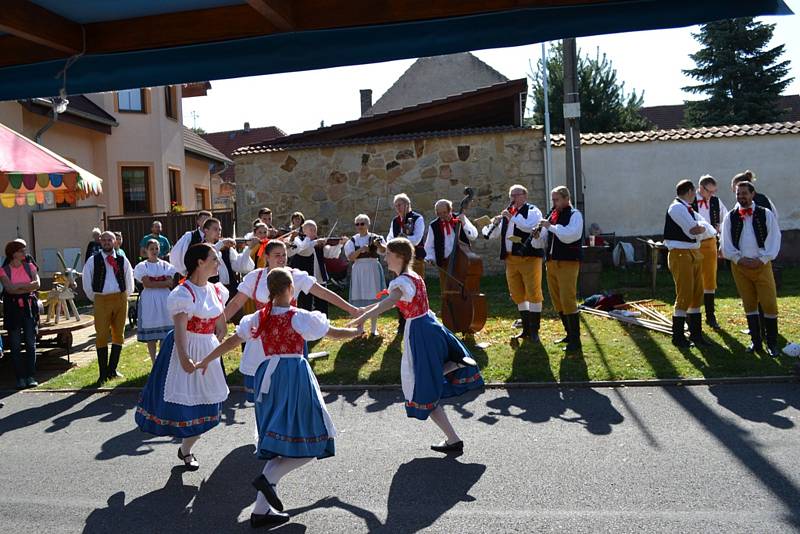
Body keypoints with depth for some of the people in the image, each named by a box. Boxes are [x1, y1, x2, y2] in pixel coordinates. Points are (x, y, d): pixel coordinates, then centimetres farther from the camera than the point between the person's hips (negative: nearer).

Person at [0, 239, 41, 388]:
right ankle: (20, 378, 6)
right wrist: (27, 286, -9)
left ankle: (31, 376, 6)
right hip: (13, 308, -1)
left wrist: (18, 286, -11)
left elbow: (37, 285, -7)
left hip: (29, 307, 1)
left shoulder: (30, 267, 7)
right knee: (15, 345, 1)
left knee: (31, 343, 0)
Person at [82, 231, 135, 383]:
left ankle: (112, 369, 19)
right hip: (101, 300, -2)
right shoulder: (93, 261, 1)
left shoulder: (122, 260, 5)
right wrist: (95, 299, 9)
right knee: (102, 336, -5)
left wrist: (123, 297, 13)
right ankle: (103, 373, 1)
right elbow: (87, 284, 7)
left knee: (119, 334, 7)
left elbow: (129, 282, 14)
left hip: (120, 299, 2)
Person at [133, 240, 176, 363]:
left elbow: (169, 283, -2)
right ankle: (154, 363, 9)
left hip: (164, 299, 2)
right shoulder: (142, 266, 1)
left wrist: (154, 283, -12)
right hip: (149, 300, -2)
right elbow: (146, 284, -10)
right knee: (150, 335, 1)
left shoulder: (165, 265, 8)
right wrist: (163, 283, -9)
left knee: (165, 334, 2)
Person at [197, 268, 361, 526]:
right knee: (307, 440, 3)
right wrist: (358, 331, 22)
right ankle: (268, 477, -16)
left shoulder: (258, 318, 6)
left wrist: (206, 360, 27)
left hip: (268, 376, 6)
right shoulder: (300, 317, -6)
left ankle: (262, 508, 11)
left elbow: (231, 341, 13)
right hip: (295, 376, -6)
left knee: (278, 442, 13)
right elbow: (335, 333, 3)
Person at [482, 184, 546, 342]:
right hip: (511, 259, 6)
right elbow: (492, 235, 16)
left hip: (529, 257, -6)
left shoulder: (532, 210, -1)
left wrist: (512, 218, -23)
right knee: (518, 295, 9)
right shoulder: (507, 213, 17)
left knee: (533, 293, -5)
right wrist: (495, 223, -3)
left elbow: (531, 226, -22)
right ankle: (526, 329, 19)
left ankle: (534, 330, 2)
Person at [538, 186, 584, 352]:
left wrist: (550, 226, -19)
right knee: (557, 301, 12)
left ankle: (575, 340, -2)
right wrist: (538, 234, -2)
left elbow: (569, 235, -22)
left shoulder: (574, 215, -6)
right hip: (552, 262, 8)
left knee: (568, 301, -9)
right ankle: (569, 333, 26)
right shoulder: (552, 214, 14)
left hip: (568, 262, -7)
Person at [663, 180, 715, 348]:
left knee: (697, 294, 13)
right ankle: (678, 337, 1)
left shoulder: (688, 209, 18)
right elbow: (695, 229, -19)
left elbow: (708, 228, 10)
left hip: (694, 254, 10)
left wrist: (700, 227, -9)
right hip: (681, 254, -10)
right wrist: (702, 227, 1)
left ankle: (696, 333, 23)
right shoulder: (677, 208, -12)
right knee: (684, 296, -7)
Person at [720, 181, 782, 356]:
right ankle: (755, 342, 18)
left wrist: (761, 259, -11)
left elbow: (774, 239, -2)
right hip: (739, 266, 2)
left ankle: (772, 343, 8)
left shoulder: (766, 214, 1)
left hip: (762, 265, -1)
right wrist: (739, 259, -9)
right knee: (749, 304, 8)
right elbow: (726, 243, 3)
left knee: (769, 304, -3)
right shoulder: (730, 217, 4)